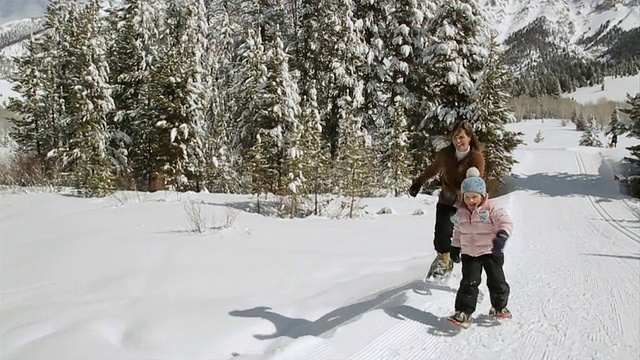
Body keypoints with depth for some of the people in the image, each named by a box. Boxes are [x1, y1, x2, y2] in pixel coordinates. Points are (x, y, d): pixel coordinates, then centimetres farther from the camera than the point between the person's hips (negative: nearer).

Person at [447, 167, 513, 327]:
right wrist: (455, 248, 16)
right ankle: (464, 311, 2)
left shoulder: (491, 208, -13)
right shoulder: (461, 212, 2)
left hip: (490, 252, -2)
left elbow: (506, 222, -21)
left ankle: (499, 307, 30)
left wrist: (501, 236, -37)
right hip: (469, 253, 3)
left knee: (496, 281, 6)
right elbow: (458, 231, 15)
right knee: (469, 282, -4)